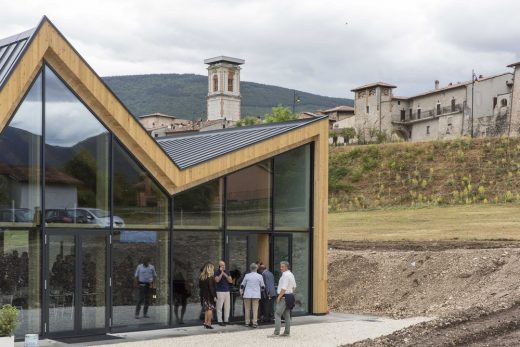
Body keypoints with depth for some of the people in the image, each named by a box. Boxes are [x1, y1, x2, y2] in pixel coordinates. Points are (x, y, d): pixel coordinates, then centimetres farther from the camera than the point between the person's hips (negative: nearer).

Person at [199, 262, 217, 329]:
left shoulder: (201, 277, 7)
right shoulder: (210, 277, -14)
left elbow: (200, 286, 11)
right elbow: (211, 287, -17)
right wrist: (214, 296, -15)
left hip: (203, 295, 7)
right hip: (209, 295, -7)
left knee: (206, 309, 13)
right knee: (210, 309, -3)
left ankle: (205, 322, 11)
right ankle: (208, 323, -5)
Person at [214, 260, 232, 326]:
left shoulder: (227, 272, 12)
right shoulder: (217, 272, -2)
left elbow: (230, 281, 4)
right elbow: (217, 280, -18)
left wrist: (225, 275, -8)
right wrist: (221, 273, -17)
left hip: (227, 291, 5)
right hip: (220, 291, -5)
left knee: (227, 306, 5)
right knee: (219, 307, -6)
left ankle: (226, 320, 12)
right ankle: (220, 321, -3)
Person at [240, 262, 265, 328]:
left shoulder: (247, 275, -2)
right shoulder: (259, 276, -2)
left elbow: (242, 285, 5)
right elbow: (262, 286, 8)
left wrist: (241, 292, 17)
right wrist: (260, 289, 28)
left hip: (247, 294, 0)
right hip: (256, 295, 0)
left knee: (247, 309, 9)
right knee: (255, 309, 1)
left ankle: (247, 322, 12)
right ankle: (254, 323, -6)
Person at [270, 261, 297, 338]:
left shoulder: (285, 275, -17)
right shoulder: (291, 274, 15)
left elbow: (284, 288, -22)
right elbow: (294, 286, 23)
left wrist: (279, 297, -17)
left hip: (284, 297, -10)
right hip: (290, 296, 10)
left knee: (277, 314, -10)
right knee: (287, 315, 13)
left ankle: (276, 333, -14)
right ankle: (287, 332, 17)